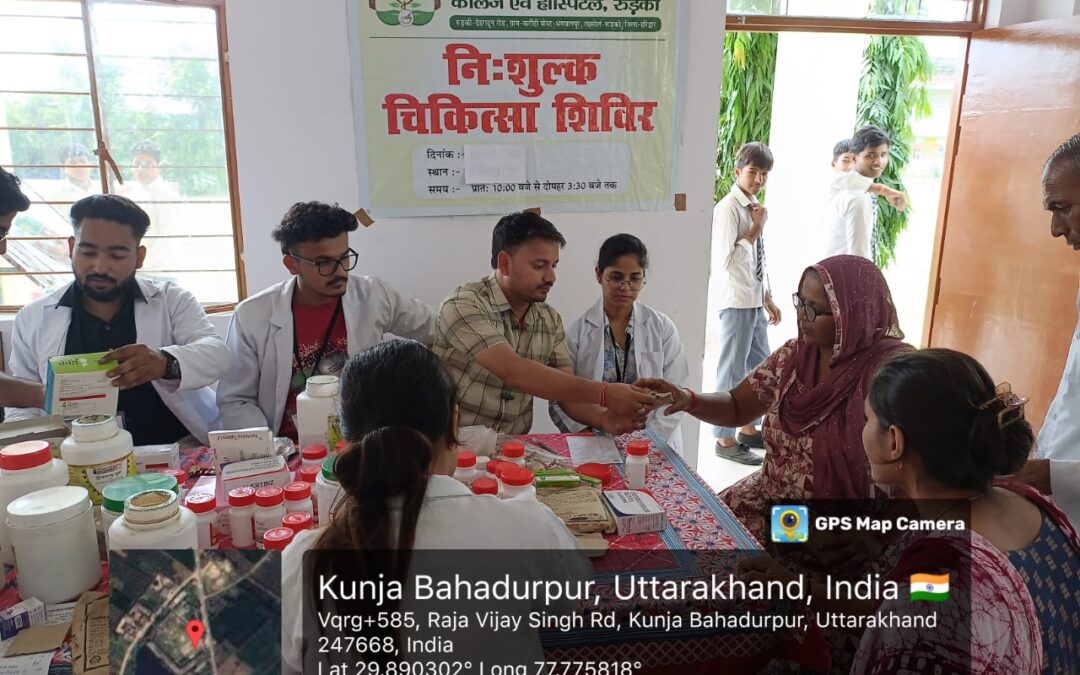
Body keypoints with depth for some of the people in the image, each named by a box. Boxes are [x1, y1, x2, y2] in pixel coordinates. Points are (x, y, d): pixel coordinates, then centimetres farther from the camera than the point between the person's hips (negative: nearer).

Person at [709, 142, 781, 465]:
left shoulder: (753, 208, 13)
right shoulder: (728, 208, -14)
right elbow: (727, 260, -21)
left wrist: (768, 298, 18)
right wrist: (755, 230, -15)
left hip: (755, 300, 9)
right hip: (736, 301, -9)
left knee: (760, 364, 17)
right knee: (733, 370, -1)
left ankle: (749, 428, 33)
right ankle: (725, 439, 11)